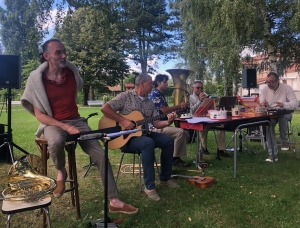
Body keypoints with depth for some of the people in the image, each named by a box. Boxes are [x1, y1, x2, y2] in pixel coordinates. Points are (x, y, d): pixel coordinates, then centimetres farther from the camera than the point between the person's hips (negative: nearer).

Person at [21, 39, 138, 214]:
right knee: (56, 142, -40)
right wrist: (65, 127, -25)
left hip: (76, 121, 4)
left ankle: (114, 201, -3)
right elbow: (39, 115, -12)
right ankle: (61, 172, -4)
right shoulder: (37, 78, -11)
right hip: (53, 123, -3)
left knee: (100, 154, -12)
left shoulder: (72, 71, 0)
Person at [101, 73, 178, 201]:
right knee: (148, 143, -35)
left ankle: (165, 178, 8)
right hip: (127, 137, -7)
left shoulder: (149, 103, 13)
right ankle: (149, 186, -25)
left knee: (168, 140, -7)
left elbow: (156, 123, 8)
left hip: (144, 134, 8)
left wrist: (168, 122, -12)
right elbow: (104, 108, -16)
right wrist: (123, 121, -22)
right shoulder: (125, 96, -6)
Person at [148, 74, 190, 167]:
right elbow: (164, 110, -18)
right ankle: (175, 158, -11)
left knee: (186, 134, 2)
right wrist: (179, 106, -8)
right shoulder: (154, 94, -13)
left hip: (162, 125, 10)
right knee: (180, 132, -25)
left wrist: (179, 107, 7)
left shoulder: (161, 95, 18)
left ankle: (175, 156, 8)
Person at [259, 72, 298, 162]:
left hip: (285, 113, -1)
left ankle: (284, 141, -11)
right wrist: (263, 105, -33)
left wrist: (283, 104, -37)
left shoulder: (287, 88, -8)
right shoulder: (264, 89, -1)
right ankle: (273, 153, -28)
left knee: (282, 117, -38)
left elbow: (295, 103, -16)